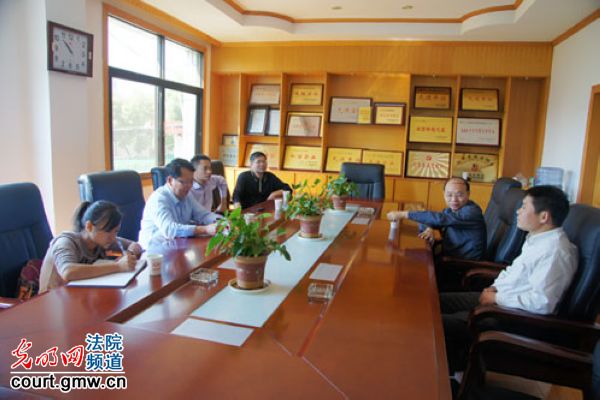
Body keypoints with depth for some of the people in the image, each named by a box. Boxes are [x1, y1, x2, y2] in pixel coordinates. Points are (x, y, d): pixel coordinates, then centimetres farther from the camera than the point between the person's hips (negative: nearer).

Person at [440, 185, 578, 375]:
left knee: (440, 324, -19)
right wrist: (495, 287, 5)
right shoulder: (536, 238, 7)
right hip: (498, 299, 10)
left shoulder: (555, 252, -23)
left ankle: (452, 370, 8)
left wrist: (497, 298, -19)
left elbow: (542, 302, -29)